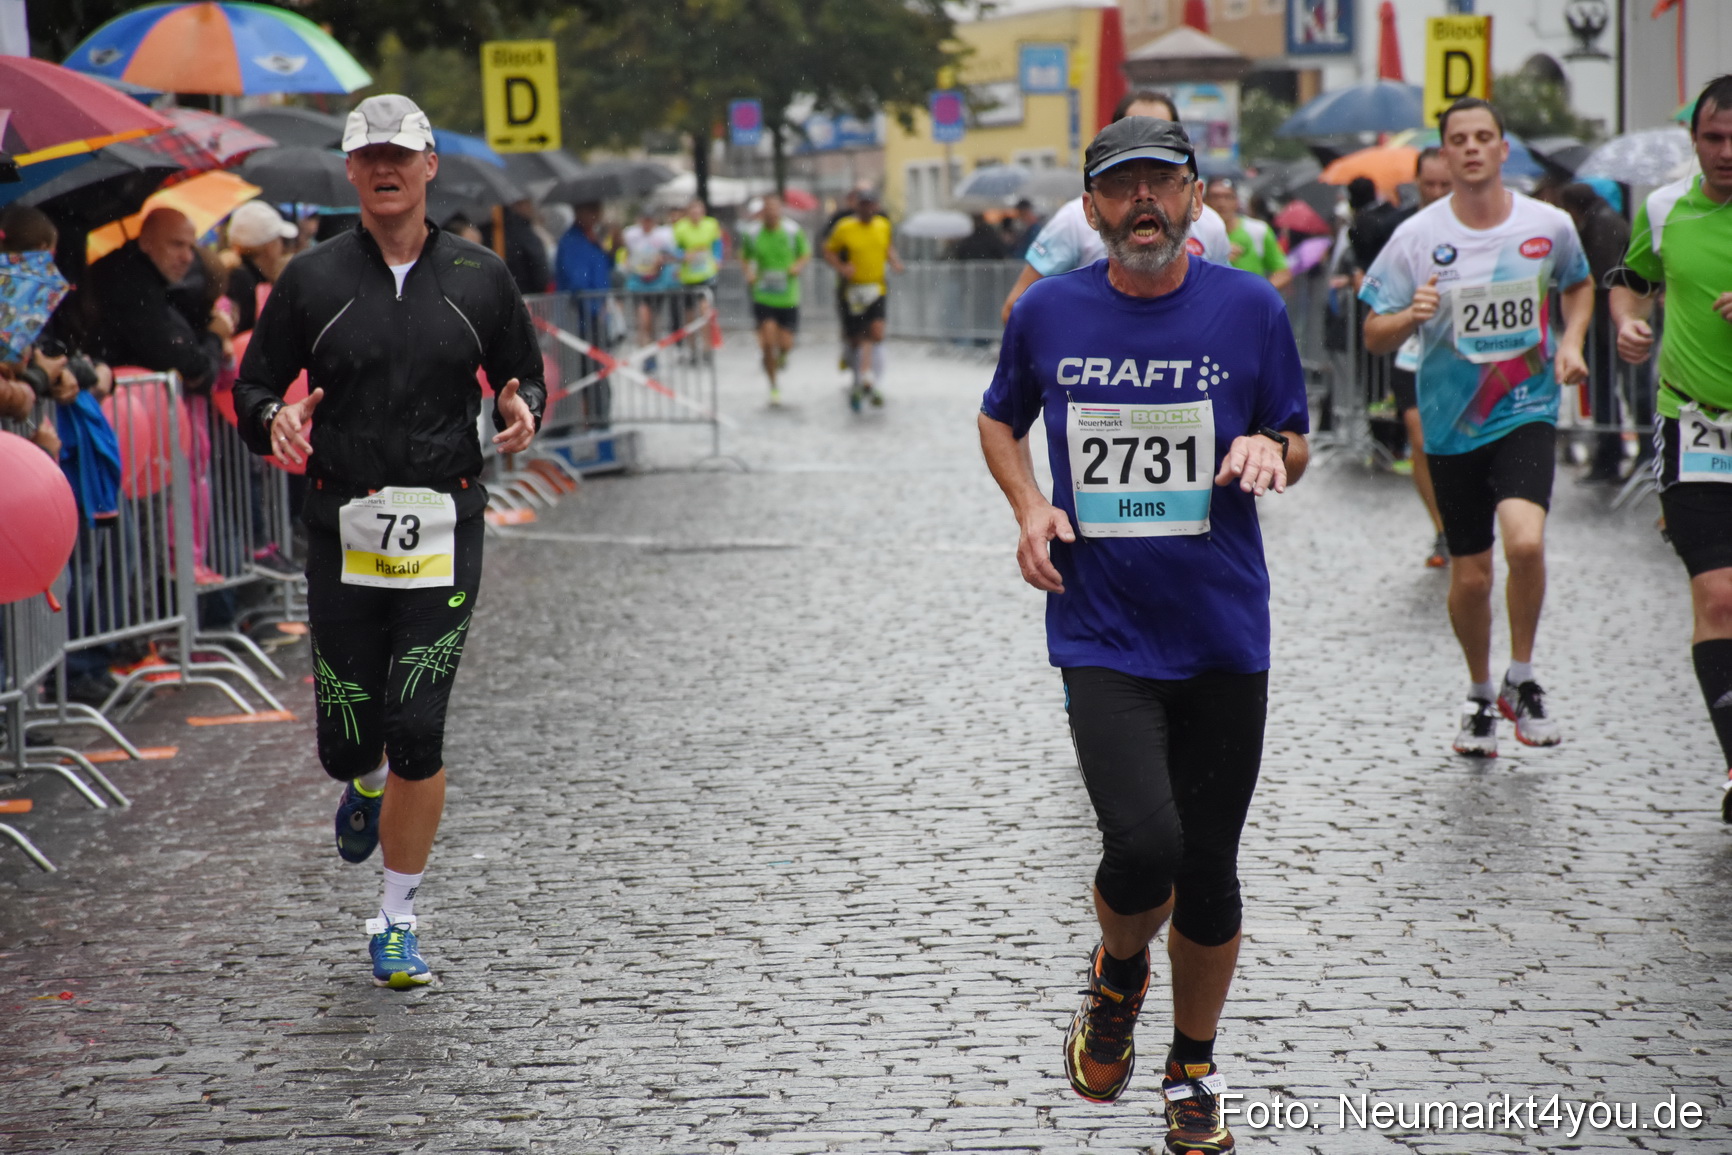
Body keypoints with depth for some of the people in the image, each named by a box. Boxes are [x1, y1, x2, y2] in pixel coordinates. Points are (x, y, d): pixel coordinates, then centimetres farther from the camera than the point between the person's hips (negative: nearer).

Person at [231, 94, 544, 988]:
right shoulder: (312, 280, 4)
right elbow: (252, 385, 7)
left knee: (417, 732, -8)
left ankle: (396, 923, 7)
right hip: (344, 533, 1)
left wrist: (521, 411, -8)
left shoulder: (479, 277, 6)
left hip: (444, 531, 0)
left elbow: (523, 372, 16)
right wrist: (275, 422, -16)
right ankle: (368, 782, 43)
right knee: (347, 742, 3)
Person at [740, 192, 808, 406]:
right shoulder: (753, 234, -2)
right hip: (763, 298, 0)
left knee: (785, 344, -1)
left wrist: (798, 266, -10)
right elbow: (746, 257, 15)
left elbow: (806, 254, 10)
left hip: (788, 298, 0)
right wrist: (749, 272, -5)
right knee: (768, 342, -11)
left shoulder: (793, 231, -4)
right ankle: (773, 386, 6)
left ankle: (782, 356, 38)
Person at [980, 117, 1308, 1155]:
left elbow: (1294, 440, 11)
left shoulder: (1251, 308, -1)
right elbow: (1000, 419, 18)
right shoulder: (1047, 312, 1)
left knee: (1208, 872, 7)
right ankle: (1117, 975, 16)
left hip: (1224, 635, 1)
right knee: (1142, 845, -19)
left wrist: (1272, 452, -13)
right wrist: (1030, 507, 0)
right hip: (1101, 633, -1)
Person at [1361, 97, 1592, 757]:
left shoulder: (1549, 225, -3)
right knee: (1470, 575, 6)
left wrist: (1571, 342, 1)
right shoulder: (1417, 237, -6)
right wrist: (1411, 317, -24)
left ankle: (1522, 680, -1)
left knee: (1524, 541, -24)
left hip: (1527, 411, -1)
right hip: (1451, 422, 1)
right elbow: (1374, 337, -3)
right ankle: (1480, 696, 32)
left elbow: (1579, 285, 19)